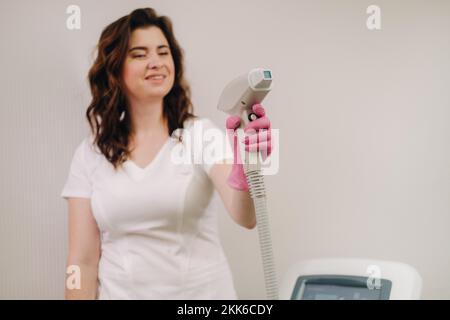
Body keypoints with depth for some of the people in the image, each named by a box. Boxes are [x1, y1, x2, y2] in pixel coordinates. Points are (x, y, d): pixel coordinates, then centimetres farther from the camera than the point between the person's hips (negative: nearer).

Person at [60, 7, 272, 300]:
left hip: (204, 291, -1)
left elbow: (245, 218, -24)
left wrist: (244, 171, -42)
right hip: (122, 291, 1)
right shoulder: (90, 154, -2)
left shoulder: (201, 134, -8)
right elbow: (83, 260, -2)